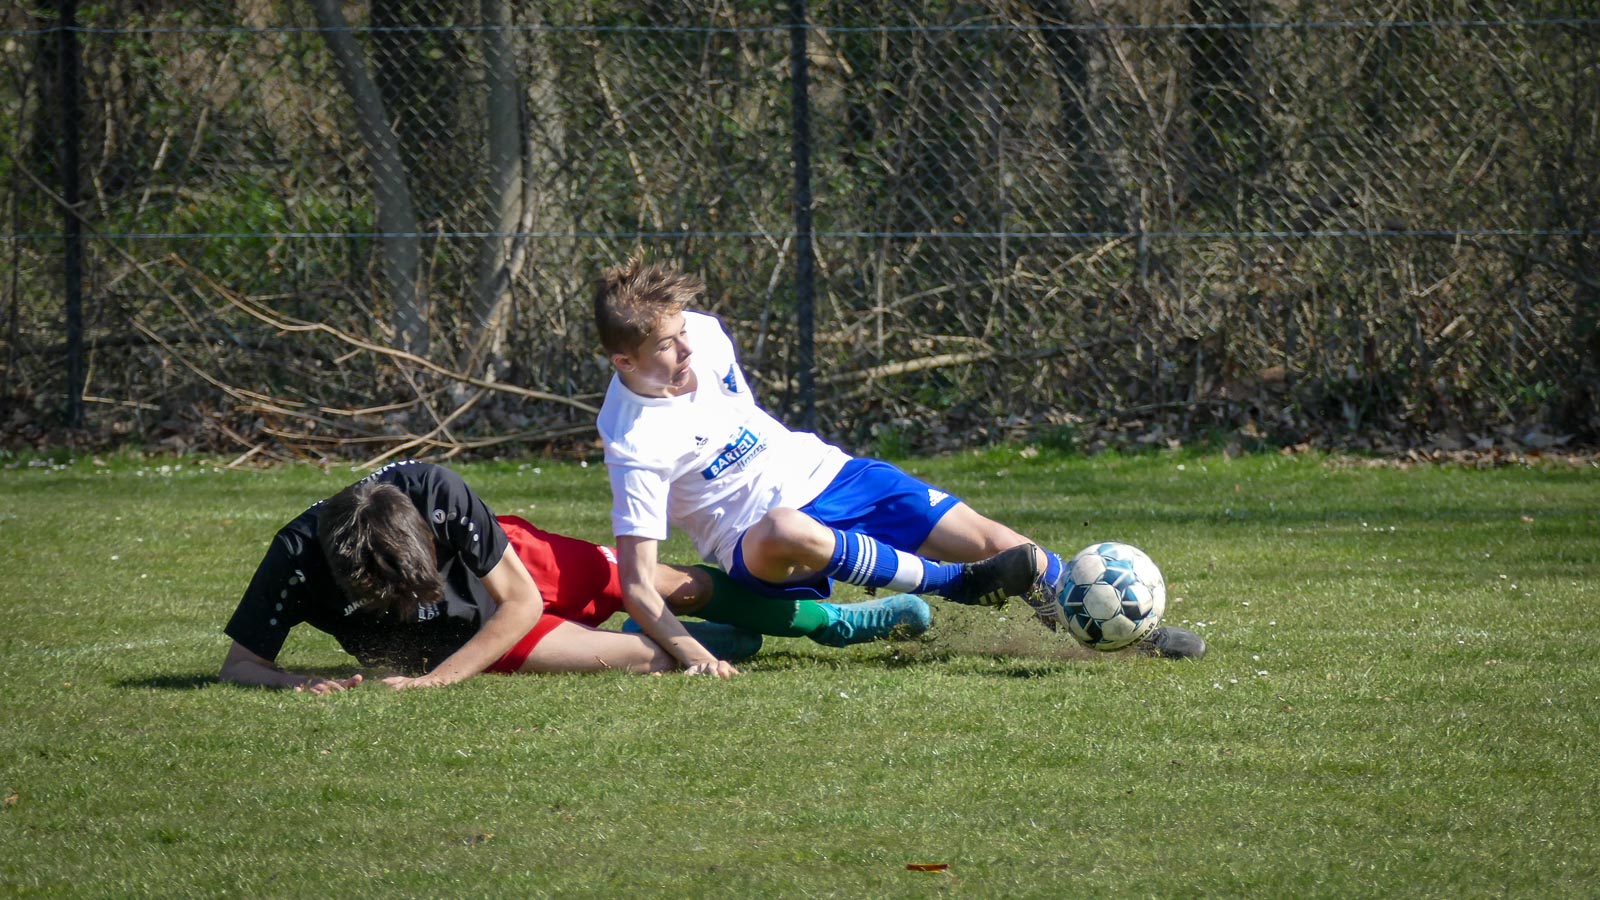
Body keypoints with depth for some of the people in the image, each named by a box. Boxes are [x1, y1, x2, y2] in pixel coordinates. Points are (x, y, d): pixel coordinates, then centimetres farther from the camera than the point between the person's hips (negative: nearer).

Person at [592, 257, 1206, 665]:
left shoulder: (701, 333, -6)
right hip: (757, 541, -6)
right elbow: (637, 583, -25)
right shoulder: (635, 445, -24)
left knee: (989, 539, -7)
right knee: (786, 533, -42)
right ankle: (956, 585, -22)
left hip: (820, 470, 6)